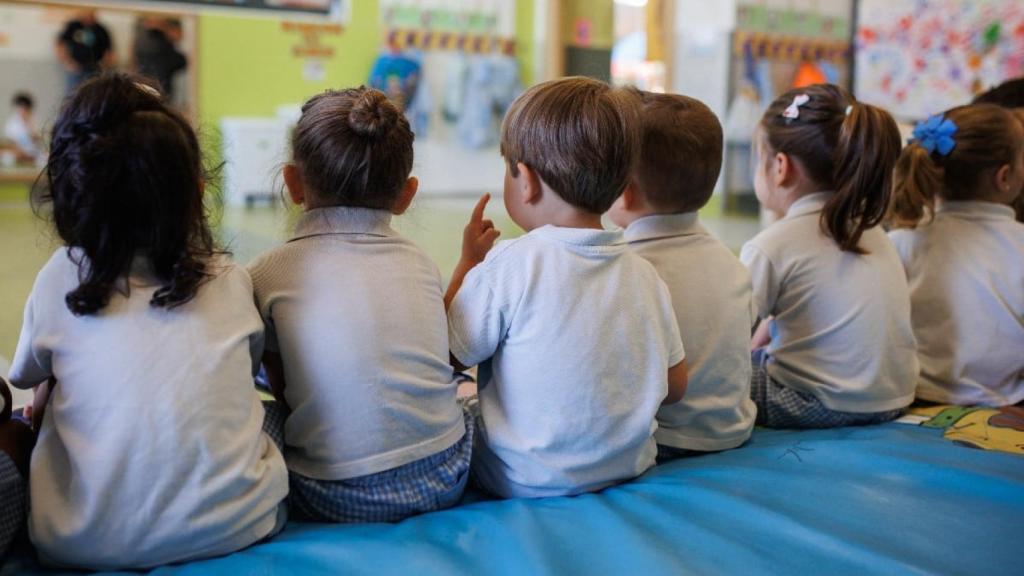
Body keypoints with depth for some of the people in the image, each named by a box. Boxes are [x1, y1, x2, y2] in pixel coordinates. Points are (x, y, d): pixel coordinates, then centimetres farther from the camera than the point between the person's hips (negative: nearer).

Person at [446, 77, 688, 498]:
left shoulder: (507, 265, -18)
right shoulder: (643, 274, -3)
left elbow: (449, 357, -6)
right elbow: (675, 386, 4)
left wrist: (468, 262, 4)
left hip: (525, 480, -5)